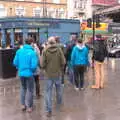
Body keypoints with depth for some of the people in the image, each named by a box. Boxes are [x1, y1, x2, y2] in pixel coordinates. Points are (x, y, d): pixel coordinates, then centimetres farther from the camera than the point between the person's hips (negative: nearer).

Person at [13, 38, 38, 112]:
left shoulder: (19, 51, -4)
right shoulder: (32, 52, -18)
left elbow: (15, 62, 0)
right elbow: (34, 65, -21)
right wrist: (33, 70, 1)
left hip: (21, 73, 5)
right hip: (29, 73, -4)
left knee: (23, 88, 24)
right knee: (30, 90, 11)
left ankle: (23, 105, 30)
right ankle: (29, 107, 22)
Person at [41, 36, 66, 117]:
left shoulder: (45, 51, -12)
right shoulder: (59, 50, -9)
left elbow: (42, 64, -12)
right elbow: (63, 62, -8)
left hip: (49, 74, -2)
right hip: (58, 73, 2)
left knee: (48, 92, 5)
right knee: (59, 89, 24)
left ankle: (49, 110, 4)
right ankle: (59, 102, 45)